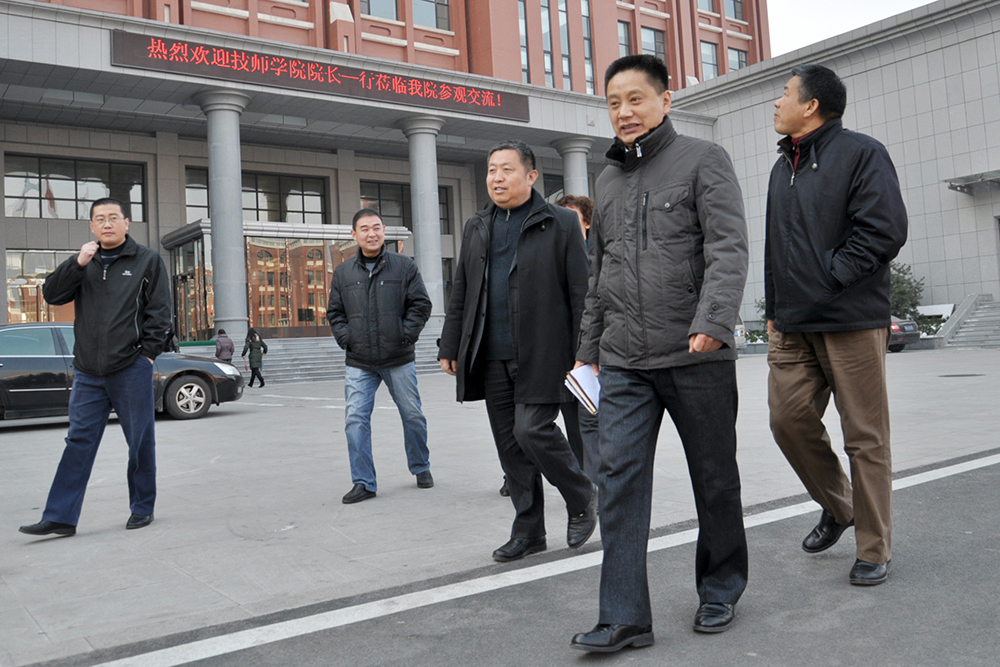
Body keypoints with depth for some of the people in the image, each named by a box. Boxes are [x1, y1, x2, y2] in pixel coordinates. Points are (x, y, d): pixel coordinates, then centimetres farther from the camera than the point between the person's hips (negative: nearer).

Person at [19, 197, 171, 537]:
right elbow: (52, 294, 4)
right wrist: (77, 264, -9)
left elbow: (160, 311, 0)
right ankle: (60, 517, 6)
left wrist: (148, 353, -6)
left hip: (131, 369, -3)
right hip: (87, 372, 4)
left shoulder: (148, 260, 3)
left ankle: (142, 508, 19)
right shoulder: (84, 263, 15)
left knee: (140, 442, 5)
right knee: (79, 441, 3)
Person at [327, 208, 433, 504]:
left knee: (413, 416, 10)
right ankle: (363, 483, 2)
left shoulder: (404, 266, 1)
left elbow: (421, 304, 0)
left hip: (399, 360, -1)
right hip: (359, 364, 1)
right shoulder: (343, 273, 8)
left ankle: (421, 468, 32)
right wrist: (346, 339, -1)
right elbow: (334, 312, 14)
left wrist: (406, 336, -9)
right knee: (356, 419, -7)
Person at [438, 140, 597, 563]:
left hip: (541, 355, -5)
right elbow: (460, 294, 19)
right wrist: (450, 347, 15)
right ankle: (528, 531, 20)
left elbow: (580, 293, -3)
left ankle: (582, 501, 13)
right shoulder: (476, 229, 16)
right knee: (509, 444, 7)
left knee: (533, 431, -13)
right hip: (492, 358, 6)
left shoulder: (560, 224, 1)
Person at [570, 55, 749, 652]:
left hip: (697, 357, -4)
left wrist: (713, 322, -27)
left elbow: (729, 249, -12)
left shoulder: (703, 160, 1)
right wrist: (591, 348, 20)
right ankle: (625, 618, 1)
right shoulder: (609, 180, 17)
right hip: (624, 363, 4)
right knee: (619, 479, -5)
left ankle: (722, 591, 30)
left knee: (715, 478, 9)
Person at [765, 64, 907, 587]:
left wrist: (828, 279, -13)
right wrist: (773, 309, 16)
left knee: (865, 436, 0)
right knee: (788, 419, 4)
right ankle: (838, 505, 29)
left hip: (852, 322, -7)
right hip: (792, 327, 7)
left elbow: (884, 232, -12)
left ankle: (873, 549, 13)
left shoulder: (860, 153, -3)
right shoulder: (783, 167, 20)